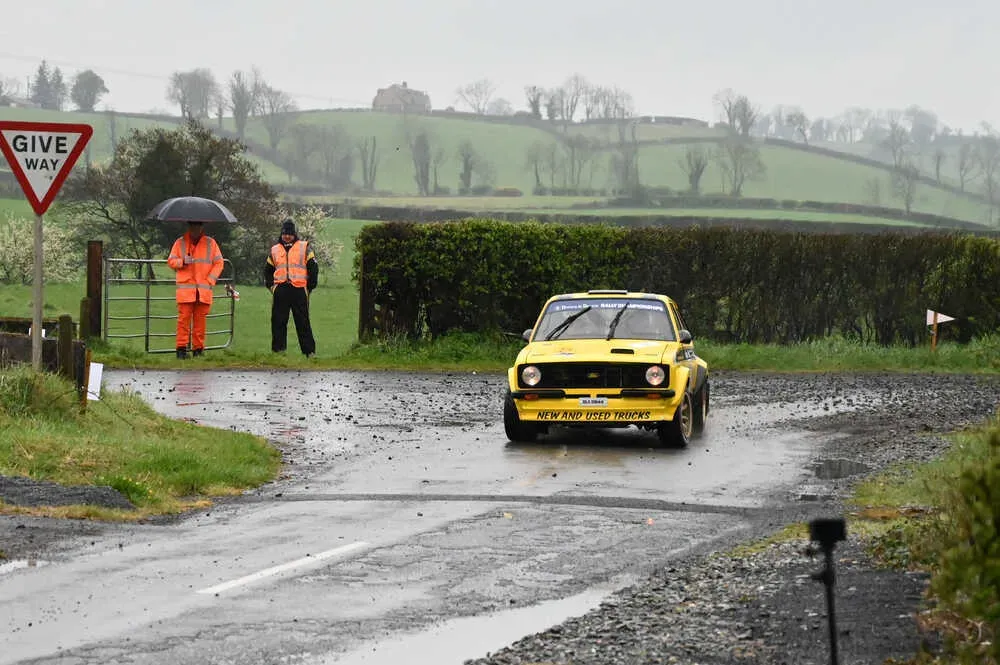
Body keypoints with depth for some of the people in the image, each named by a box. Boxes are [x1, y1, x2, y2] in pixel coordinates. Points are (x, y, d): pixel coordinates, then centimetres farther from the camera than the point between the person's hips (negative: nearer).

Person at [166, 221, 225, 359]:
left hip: (204, 289, 1)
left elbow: (218, 263, 10)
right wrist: (182, 262, -11)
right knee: (184, 318, -7)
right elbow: (171, 261, 10)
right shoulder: (180, 243, 10)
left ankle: (198, 349, 7)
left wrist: (210, 280, -2)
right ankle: (181, 348, -5)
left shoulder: (210, 243, 11)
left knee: (200, 319, 1)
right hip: (185, 289, -1)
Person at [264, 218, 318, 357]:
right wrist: (271, 285, 9)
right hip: (280, 291, 3)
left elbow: (313, 268, 3)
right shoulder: (275, 250, 16)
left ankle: (310, 351, 2)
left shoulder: (304, 248, 6)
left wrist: (310, 286, -2)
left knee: (303, 322, -2)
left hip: (299, 289, -3)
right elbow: (268, 270, 23)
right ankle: (277, 350, 8)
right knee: (278, 322, 2)